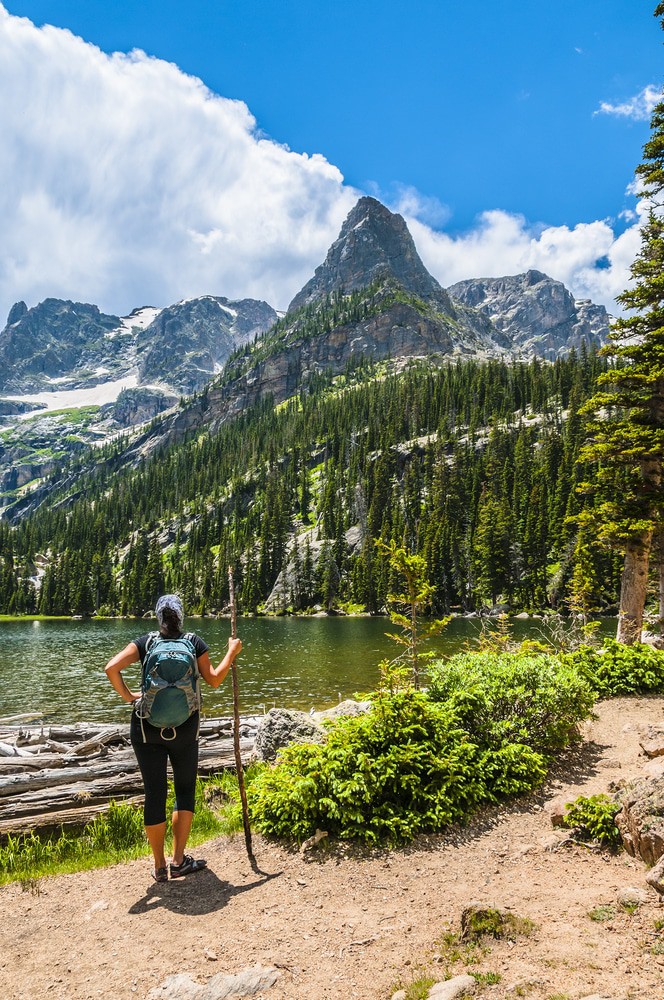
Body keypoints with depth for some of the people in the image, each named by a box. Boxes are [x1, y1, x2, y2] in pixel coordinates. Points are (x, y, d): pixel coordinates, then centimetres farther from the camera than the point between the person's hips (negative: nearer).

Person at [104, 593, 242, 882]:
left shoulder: (146, 642, 0)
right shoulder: (194, 642, -1)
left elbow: (111, 667, -13)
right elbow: (213, 680, 0)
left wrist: (126, 695, -1)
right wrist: (232, 652, 10)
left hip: (146, 728, 1)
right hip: (184, 729, 0)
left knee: (154, 793, 9)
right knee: (185, 790, 15)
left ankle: (160, 867, 17)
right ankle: (179, 861, 14)